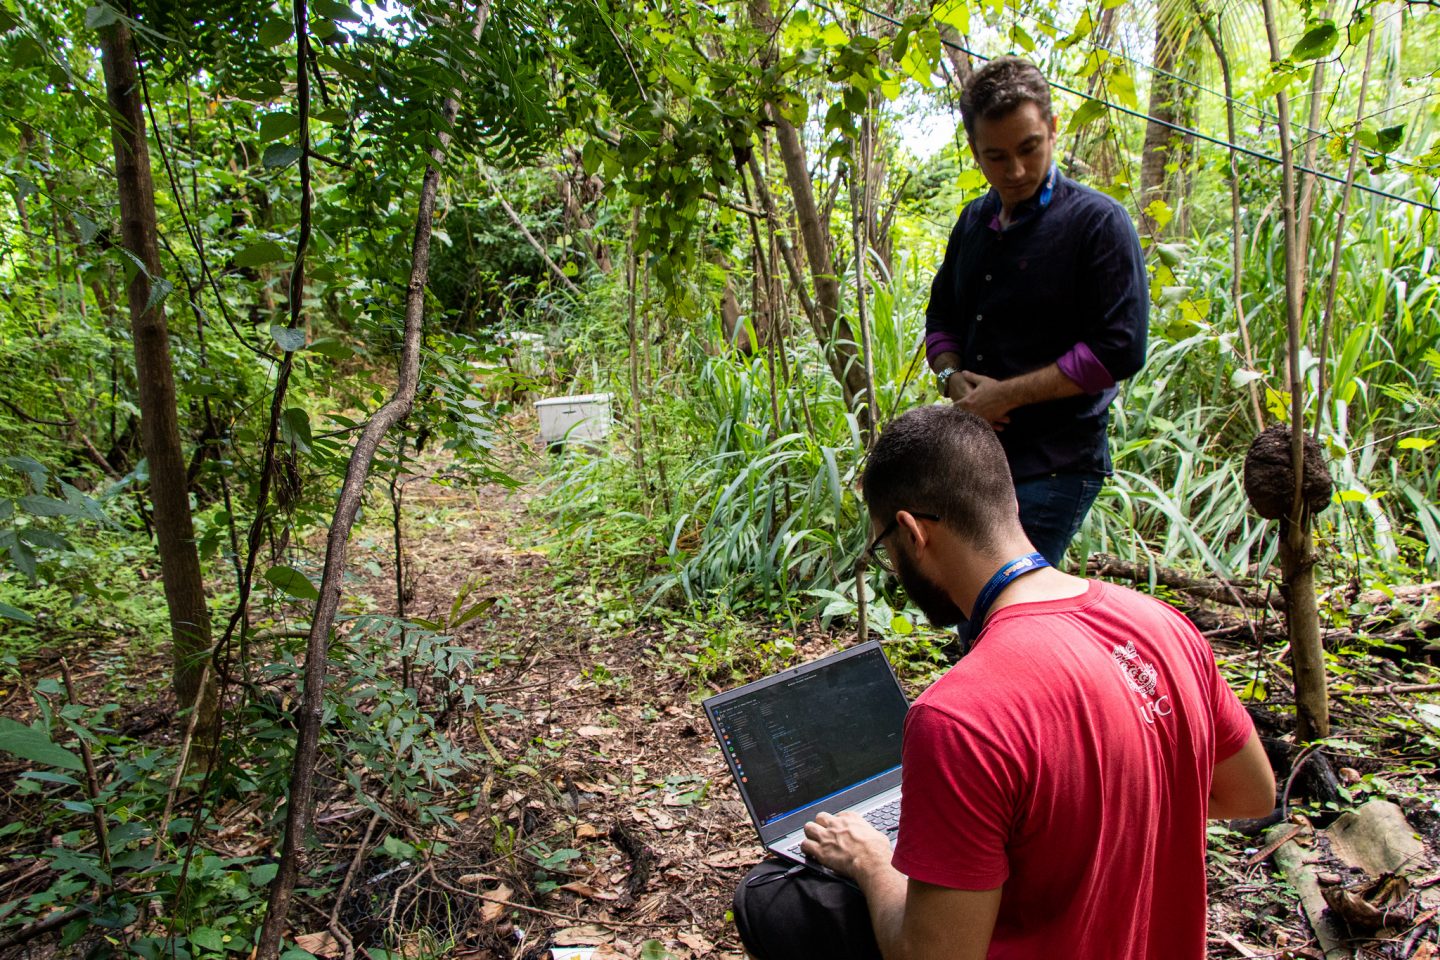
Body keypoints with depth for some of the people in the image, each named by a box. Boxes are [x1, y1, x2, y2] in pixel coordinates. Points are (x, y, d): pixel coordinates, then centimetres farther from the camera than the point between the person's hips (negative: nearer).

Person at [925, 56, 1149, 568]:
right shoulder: (974, 221, 12)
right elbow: (940, 317, 21)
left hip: (1055, 466, -7)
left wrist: (1007, 394, -15)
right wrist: (953, 378, -1)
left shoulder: (1098, 222, -7)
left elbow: (1119, 349, -14)